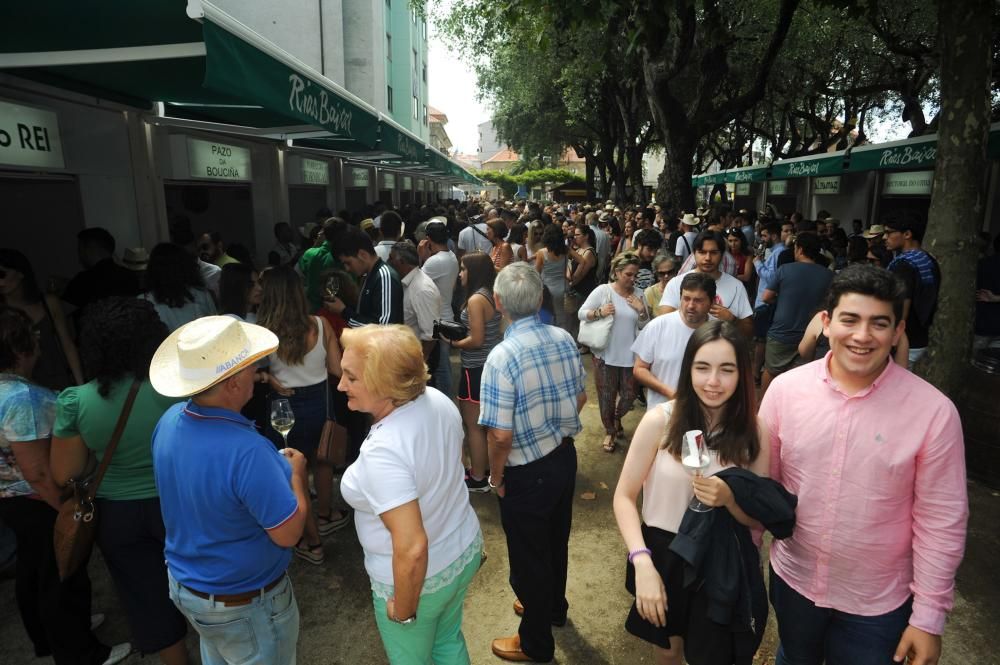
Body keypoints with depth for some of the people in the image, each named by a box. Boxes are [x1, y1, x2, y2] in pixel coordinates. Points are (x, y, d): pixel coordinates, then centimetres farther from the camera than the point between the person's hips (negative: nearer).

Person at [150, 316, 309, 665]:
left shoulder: (169, 421, -13)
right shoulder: (246, 450, -38)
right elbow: (287, 533, -27)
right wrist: (297, 472, -12)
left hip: (183, 584, 7)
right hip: (243, 603, -7)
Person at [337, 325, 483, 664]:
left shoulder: (383, 452, -36)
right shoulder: (439, 401, -12)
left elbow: (412, 549, -35)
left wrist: (403, 610, -17)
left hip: (419, 576, -6)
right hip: (464, 551, 7)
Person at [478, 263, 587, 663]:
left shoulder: (502, 357, -27)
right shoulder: (565, 339, -8)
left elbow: (501, 435, -25)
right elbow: (580, 398, 4)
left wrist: (496, 477, -8)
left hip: (527, 473, -6)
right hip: (565, 457, 7)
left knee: (529, 555, 15)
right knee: (556, 540, 27)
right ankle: (554, 607, 53)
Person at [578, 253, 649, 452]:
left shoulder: (638, 294, 1)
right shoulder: (603, 291, -9)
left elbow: (644, 326, 6)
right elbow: (582, 313, -9)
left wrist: (642, 310, -12)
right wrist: (599, 312, -26)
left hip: (630, 355, 3)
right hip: (606, 354, -3)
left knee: (629, 396, 12)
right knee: (607, 397, 10)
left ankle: (617, 419, 44)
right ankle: (609, 431, 32)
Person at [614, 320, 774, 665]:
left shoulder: (753, 431, -12)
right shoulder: (660, 420, -18)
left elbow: (759, 518, -3)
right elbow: (624, 497, -12)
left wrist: (729, 499, -25)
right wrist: (642, 562, -25)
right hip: (664, 555, 0)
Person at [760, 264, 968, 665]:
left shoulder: (933, 411, -18)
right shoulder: (785, 389, -13)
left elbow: (941, 522, -11)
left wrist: (929, 616, -7)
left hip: (877, 602, -2)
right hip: (792, 580, 2)